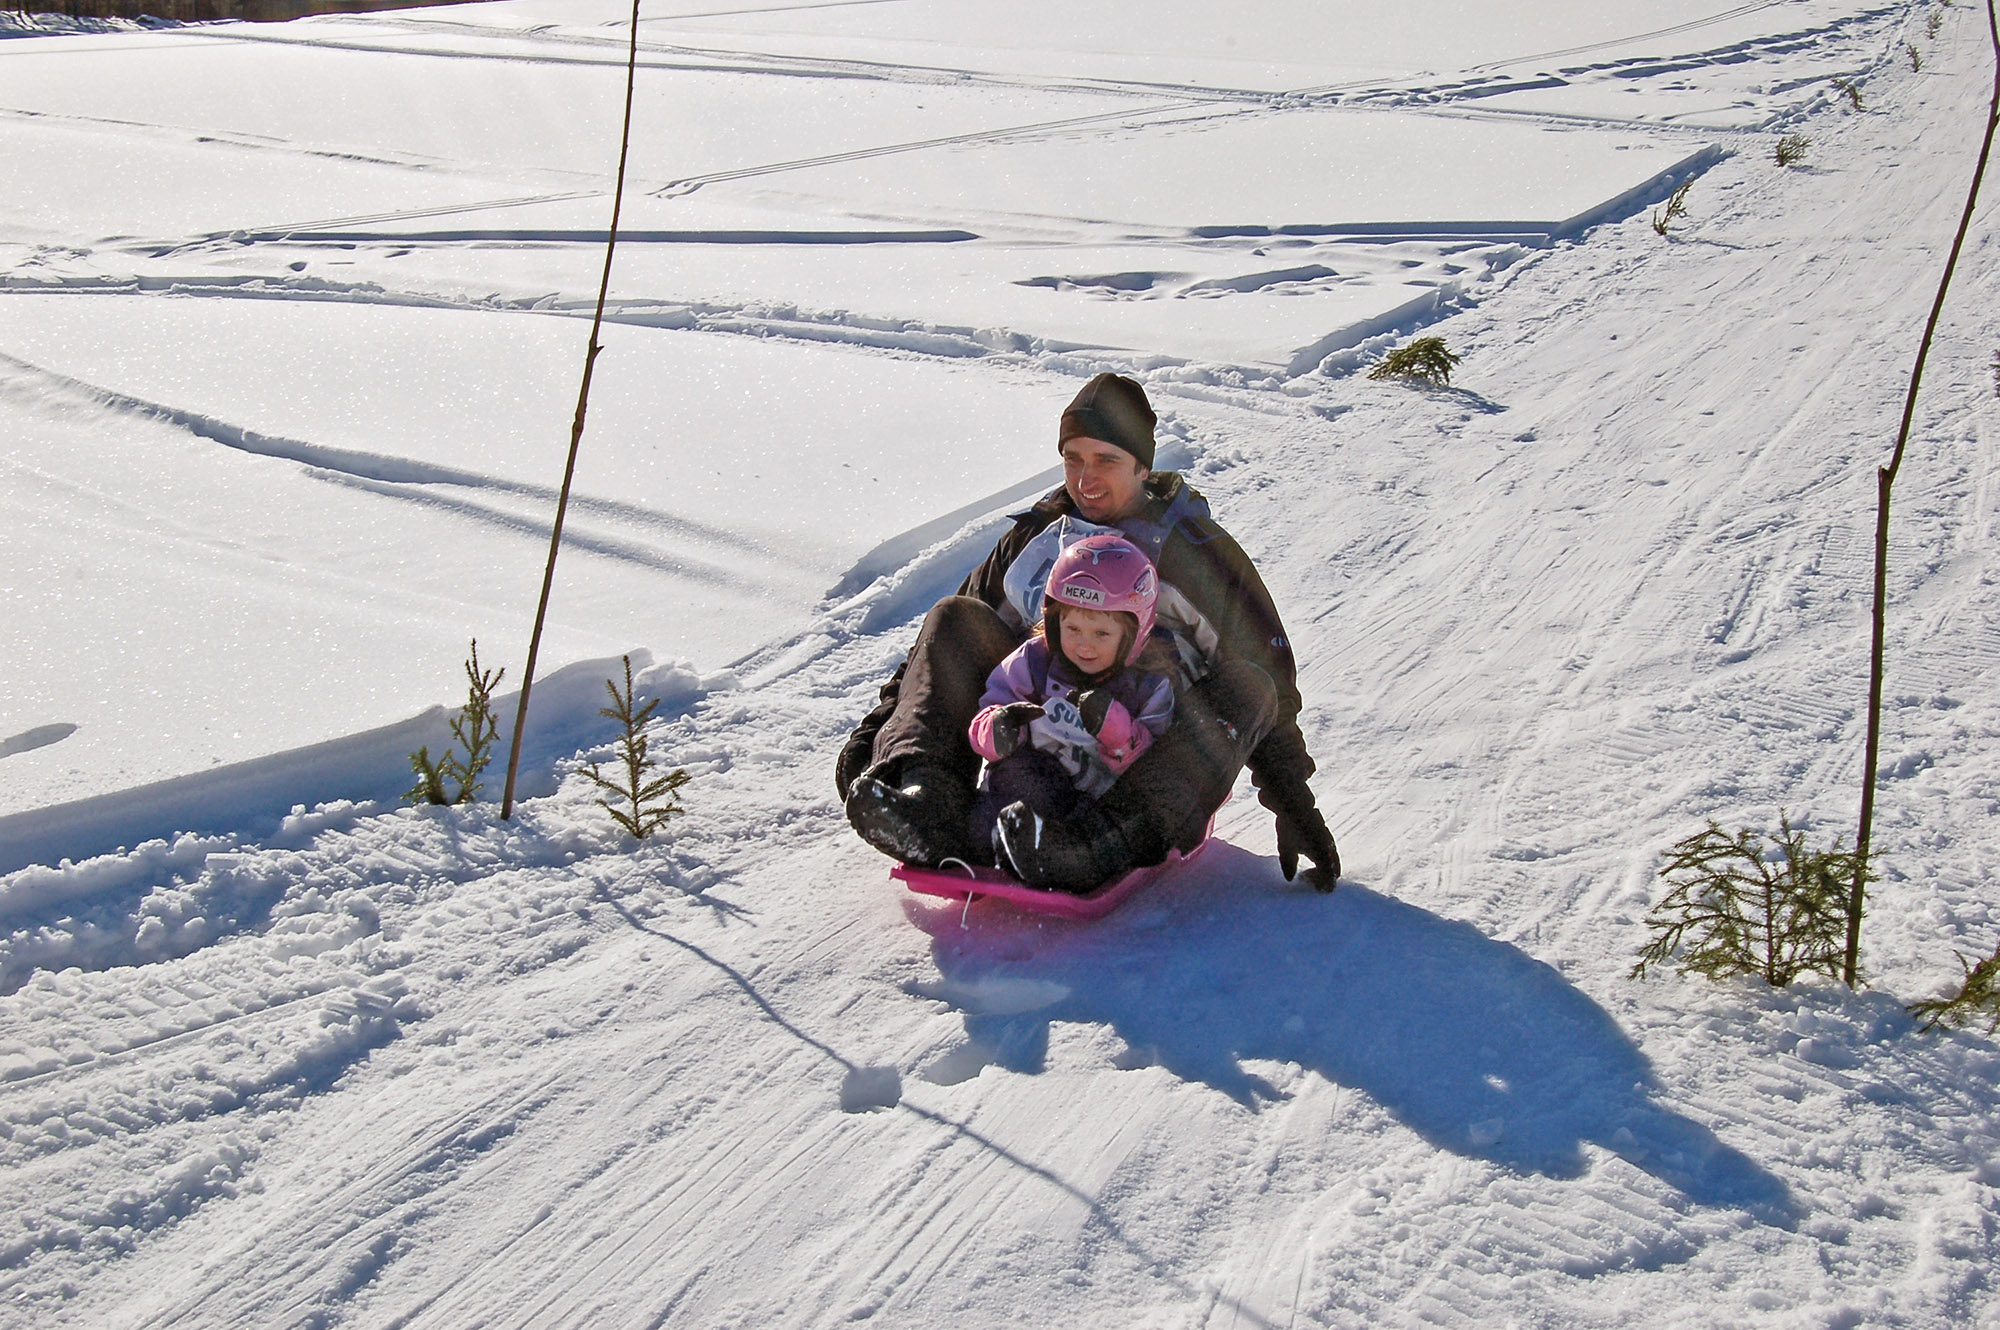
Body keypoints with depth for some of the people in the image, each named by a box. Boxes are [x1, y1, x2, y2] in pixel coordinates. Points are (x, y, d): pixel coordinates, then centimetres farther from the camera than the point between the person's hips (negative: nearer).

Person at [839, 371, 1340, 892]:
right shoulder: (1036, 536, 13)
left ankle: (1125, 833, -54)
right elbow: (942, 650, 16)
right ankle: (926, 795, -33)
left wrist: (1292, 801, -9)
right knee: (954, 619, -8)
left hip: (1150, 754, -3)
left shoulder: (1198, 552, 2)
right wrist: (877, 725, 3)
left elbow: (1269, 676, -1)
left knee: (1243, 685, -29)